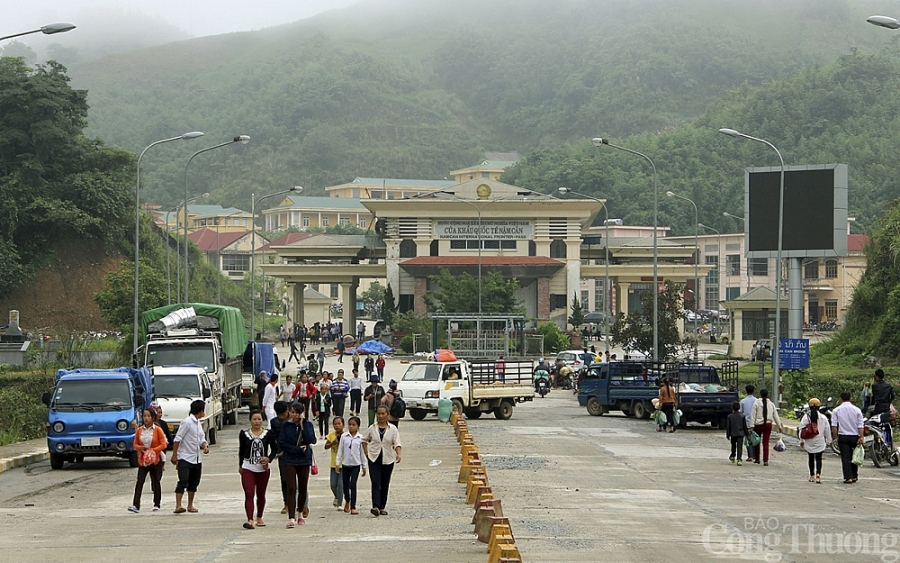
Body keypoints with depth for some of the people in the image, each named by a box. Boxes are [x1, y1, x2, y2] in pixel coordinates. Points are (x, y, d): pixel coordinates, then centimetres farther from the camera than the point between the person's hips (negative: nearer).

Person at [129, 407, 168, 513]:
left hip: (156, 460, -2)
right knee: (140, 482, -7)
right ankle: (135, 505, -15)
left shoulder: (158, 430, -6)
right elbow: (135, 444, 10)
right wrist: (140, 448, -12)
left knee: (156, 482, 7)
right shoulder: (139, 430, 4)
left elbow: (163, 444, -7)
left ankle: (156, 505, 18)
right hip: (143, 460, 2)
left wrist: (153, 450, -20)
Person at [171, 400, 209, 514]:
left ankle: (190, 505, 24)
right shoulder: (187, 422, -12)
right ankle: (178, 506, -22)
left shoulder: (198, 424, 14)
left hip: (196, 459, 9)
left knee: (193, 483, 14)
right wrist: (174, 455, -15)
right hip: (185, 458, -9)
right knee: (183, 482, -17)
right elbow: (178, 439, -13)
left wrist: (205, 446, -3)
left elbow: (202, 439, 20)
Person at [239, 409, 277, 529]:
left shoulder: (268, 433, 0)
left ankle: (259, 518, 32)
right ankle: (250, 520, -21)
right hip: (247, 469, -1)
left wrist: (269, 458, -10)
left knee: (261, 495, 14)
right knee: (249, 494, -13)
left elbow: (275, 448, 7)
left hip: (263, 469, 1)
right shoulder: (244, 434, 1)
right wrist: (240, 465, 19)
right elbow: (241, 450, 13)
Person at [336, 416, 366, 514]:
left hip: (356, 464, -2)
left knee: (353, 485, -10)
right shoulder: (344, 436, 1)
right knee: (345, 485, 10)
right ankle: (347, 501, 37)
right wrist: (337, 463, 0)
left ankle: (353, 507, -9)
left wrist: (364, 467, 8)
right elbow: (340, 450, 4)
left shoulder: (360, 438, -1)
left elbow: (362, 452, 5)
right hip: (345, 464, 2)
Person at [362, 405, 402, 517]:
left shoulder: (393, 429, -2)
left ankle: (382, 507, 20)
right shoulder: (372, 428, 1)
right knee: (375, 483, -14)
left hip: (388, 459, 1)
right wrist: (366, 453, 6)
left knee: (385, 484, 9)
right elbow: (364, 440, 16)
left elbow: (397, 444, -8)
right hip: (374, 459, -1)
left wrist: (398, 454, -26)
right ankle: (375, 507, -24)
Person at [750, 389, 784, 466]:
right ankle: (765, 460, -4)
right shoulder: (771, 404, 7)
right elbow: (776, 416, 10)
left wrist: (752, 426, -9)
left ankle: (756, 459, 20)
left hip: (758, 425, -2)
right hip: (768, 425, 2)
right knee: (766, 443, 2)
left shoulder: (756, 403, -3)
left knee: (757, 442, 13)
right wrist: (780, 426, 16)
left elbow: (753, 415, -7)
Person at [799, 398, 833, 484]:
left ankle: (812, 476, 21)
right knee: (818, 458, -1)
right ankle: (818, 474, -20)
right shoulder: (823, 418, -5)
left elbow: (801, 430, -2)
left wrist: (801, 441, 10)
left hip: (809, 443, 1)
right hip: (819, 443, -1)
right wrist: (828, 441, 14)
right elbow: (827, 430, 2)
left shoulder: (805, 417, -6)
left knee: (811, 458, 14)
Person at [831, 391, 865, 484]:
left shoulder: (836, 410, -2)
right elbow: (860, 426, -4)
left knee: (845, 458, -1)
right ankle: (854, 476, 21)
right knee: (854, 457, 15)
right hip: (855, 437, 1)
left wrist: (837, 437, 2)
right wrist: (861, 437, -4)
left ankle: (848, 477, -8)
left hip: (843, 437, -1)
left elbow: (834, 426, -6)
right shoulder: (857, 410, 1)